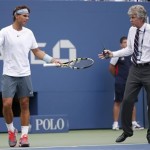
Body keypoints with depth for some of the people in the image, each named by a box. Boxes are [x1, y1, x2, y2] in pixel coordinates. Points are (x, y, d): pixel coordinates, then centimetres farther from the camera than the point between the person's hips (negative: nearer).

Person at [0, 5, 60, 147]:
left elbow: (37, 51, 16)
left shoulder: (29, 33, 9)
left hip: (25, 75, 4)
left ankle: (24, 136, 6)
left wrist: (52, 59, 5)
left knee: (25, 105, 2)